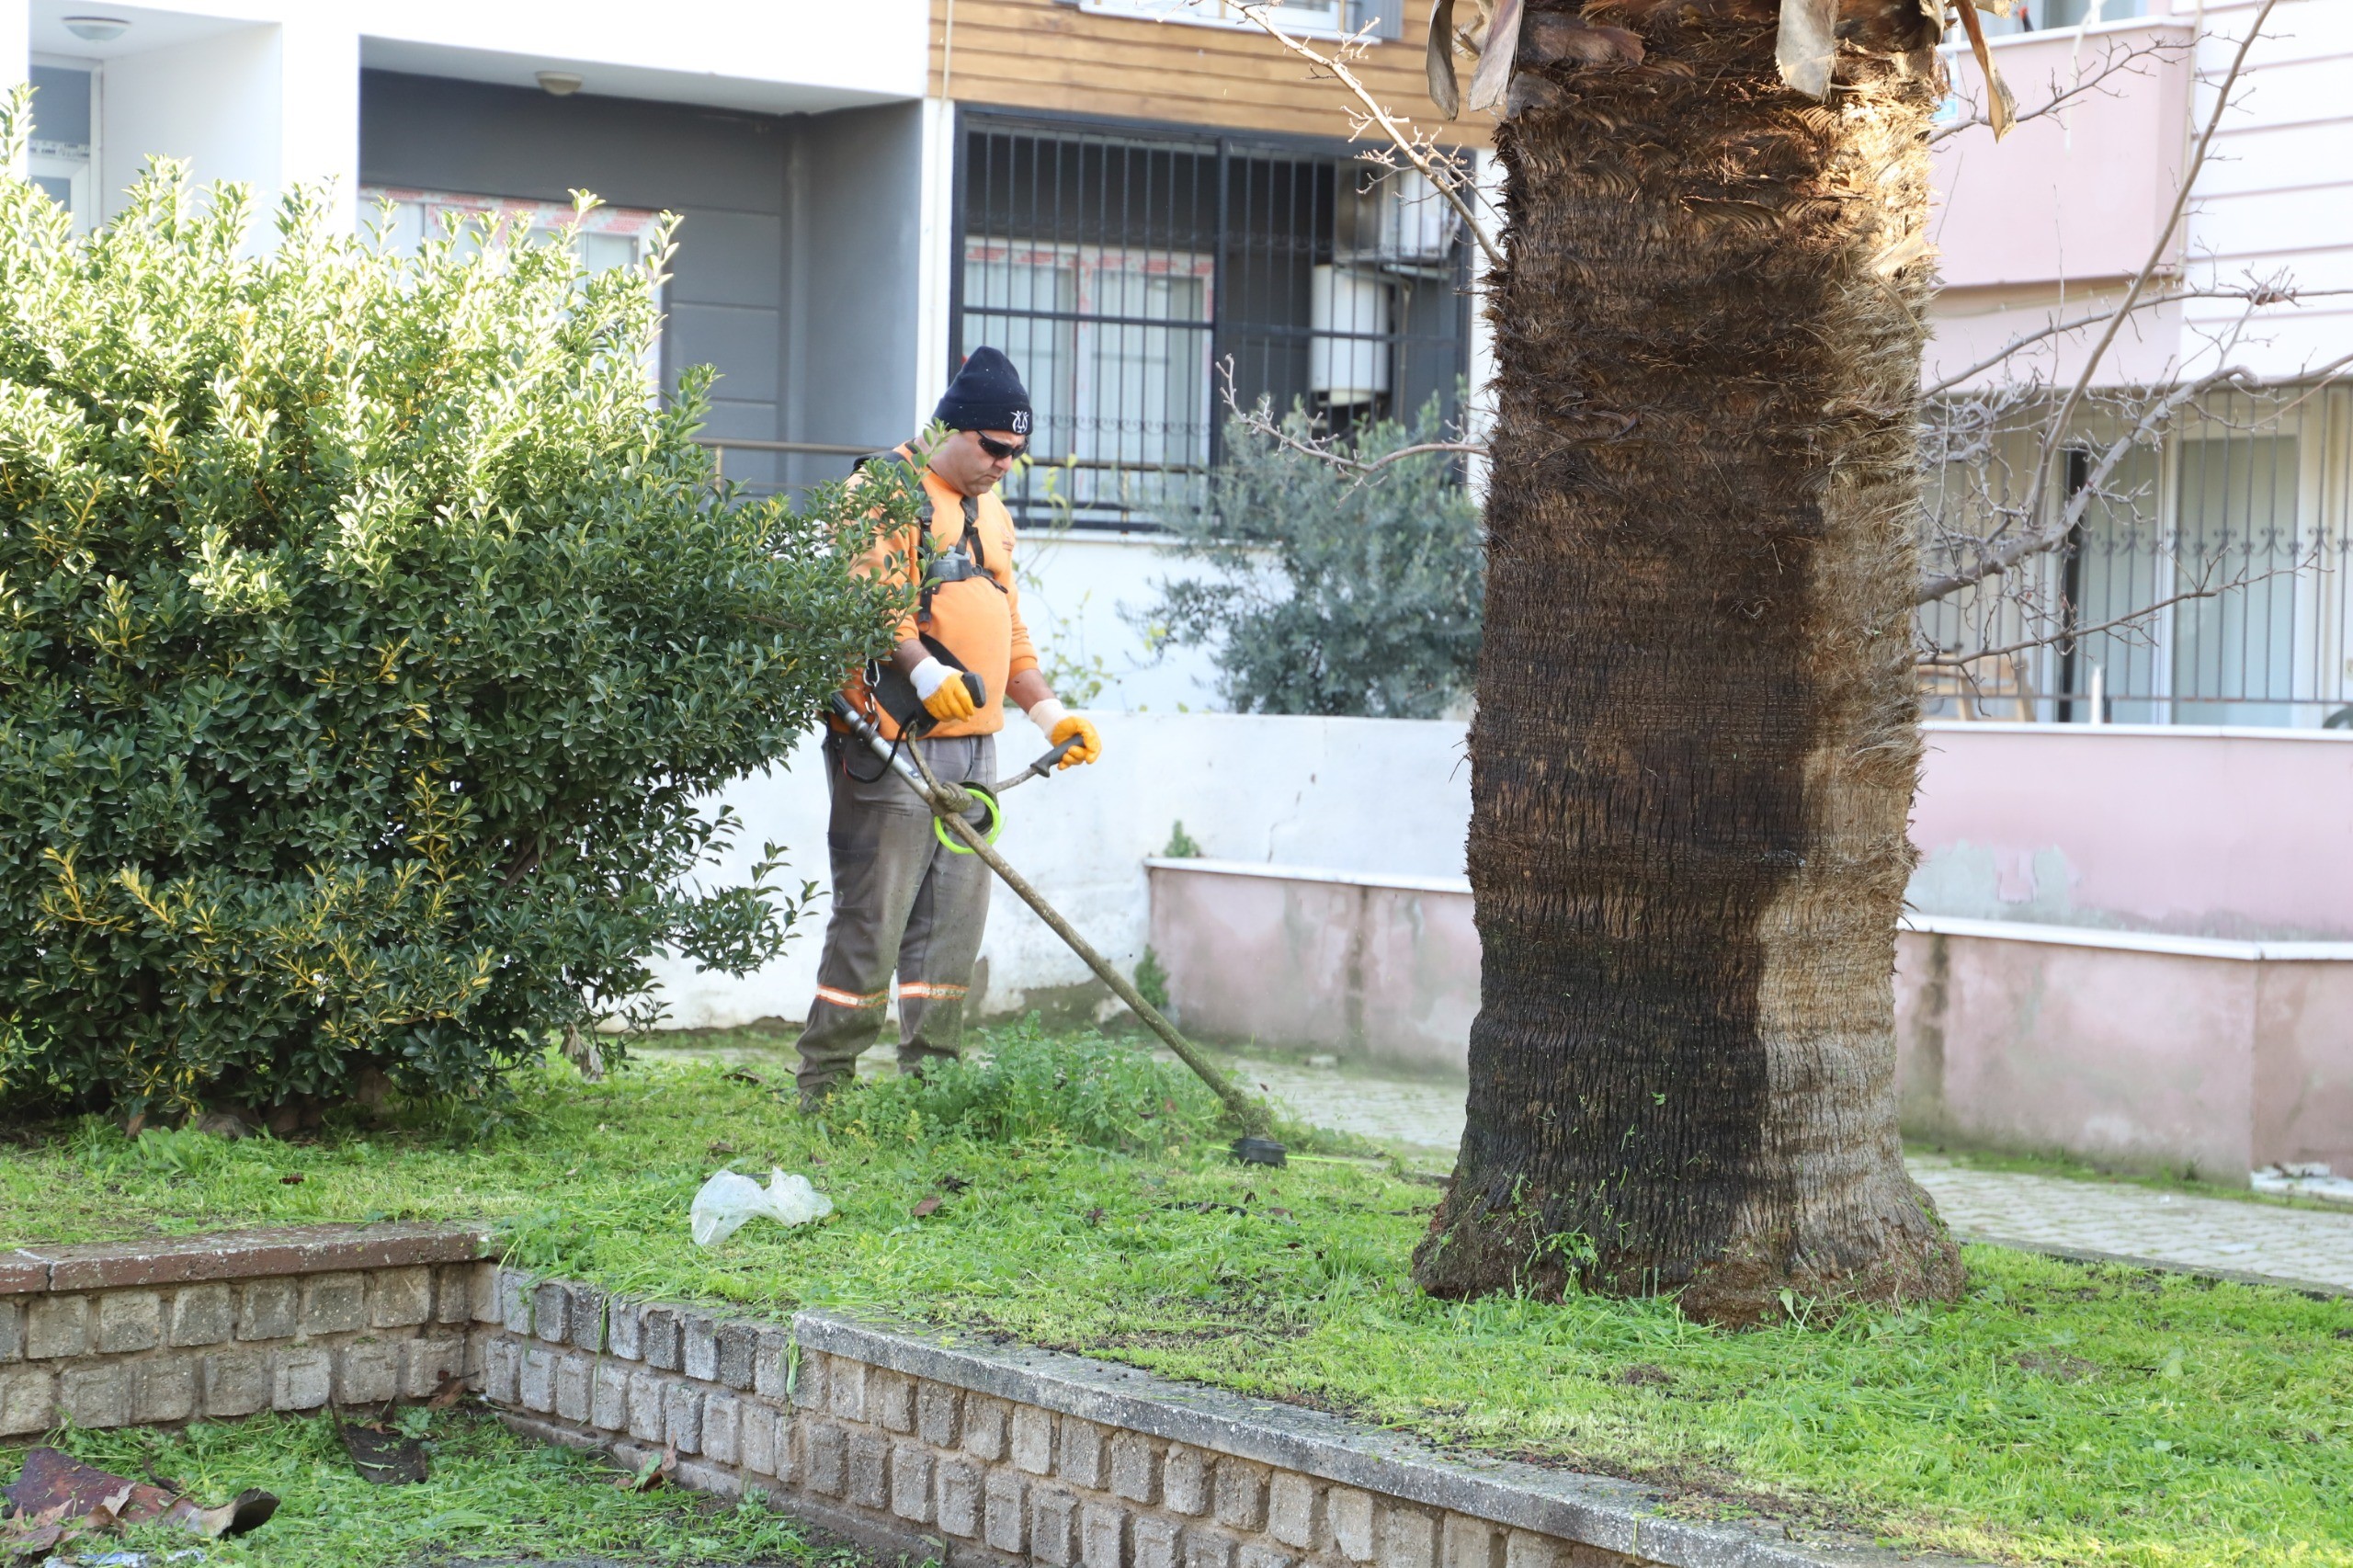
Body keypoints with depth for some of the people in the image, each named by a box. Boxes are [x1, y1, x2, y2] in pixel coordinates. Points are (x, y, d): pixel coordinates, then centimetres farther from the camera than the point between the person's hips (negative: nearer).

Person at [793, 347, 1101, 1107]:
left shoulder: (992, 514, 23)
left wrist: (1049, 712, 17)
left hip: (973, 747, 8)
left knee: (953, 923, 7)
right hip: (892, 746, -8)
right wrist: (923, 668, -34)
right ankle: (823, 1091, -1)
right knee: (871, 921, -7)